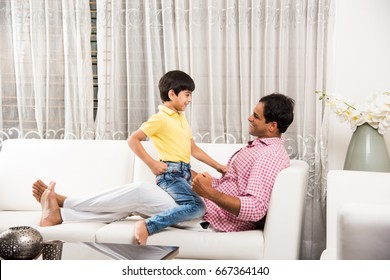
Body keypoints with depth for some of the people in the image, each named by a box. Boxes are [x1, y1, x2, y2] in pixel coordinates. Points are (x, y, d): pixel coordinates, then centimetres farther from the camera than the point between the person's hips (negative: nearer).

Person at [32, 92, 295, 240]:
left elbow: (255, 209, -28)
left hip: (209, 221, -10)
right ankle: (59, 215, 6)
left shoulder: (270, 155, -18)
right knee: (136, 200, 4)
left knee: (140, 190, -13)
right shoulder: (260, 146, 16)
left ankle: (62, 202, 1)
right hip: (207, 207, 10)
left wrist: (209, 192, -34)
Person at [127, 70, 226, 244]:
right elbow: (132, 140, -12)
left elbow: (194, 149, 22)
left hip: (185, 173, 9)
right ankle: (147, 226, -29)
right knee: (197, 207, -27)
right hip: (170, 173, -9)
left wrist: (218, 166, 19)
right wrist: (152, 163, -15)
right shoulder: (160, 119, -7)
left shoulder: (182, 119, 19)